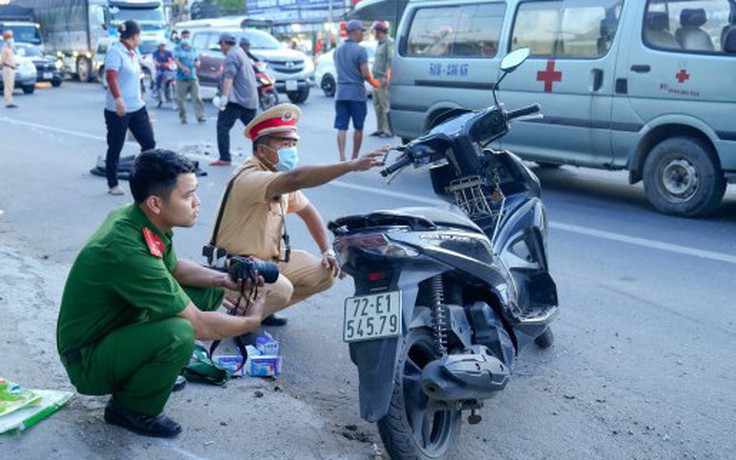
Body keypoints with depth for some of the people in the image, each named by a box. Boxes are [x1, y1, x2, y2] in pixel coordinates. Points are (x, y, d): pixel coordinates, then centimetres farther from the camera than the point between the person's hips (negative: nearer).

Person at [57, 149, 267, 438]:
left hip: (122, 325, 9)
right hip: (87, 360, -9)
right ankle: (129, 409, -7)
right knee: (178, 333, -34)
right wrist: (251, 321, -13)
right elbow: (199, 326, -30)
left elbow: (173, 267, 13)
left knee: (210, 291, 3)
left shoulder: (136, 218, -8)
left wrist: (222, 279, -3)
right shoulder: (127, 251, -34)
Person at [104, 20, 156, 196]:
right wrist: (118, 99, -36)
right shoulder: (115, 51, -12)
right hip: (118, 110, -8)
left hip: (137, 108, 8)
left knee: (149, 142, 3)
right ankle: (113, 185, 14)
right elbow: (111, 77, -24)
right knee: (115, 148, 3)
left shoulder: (133, 53, 14)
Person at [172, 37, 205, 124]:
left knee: (197, 97, -8)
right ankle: (183, 117, 9)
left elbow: (197, 60, 26)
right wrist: (183, 68, -26)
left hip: (193, 78, 3)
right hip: (181, 78, -3)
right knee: (181, 98, -1)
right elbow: (176, 59, -9)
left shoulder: (193, 50, 19)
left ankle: (200, 116, -10)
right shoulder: (177, 49, 6)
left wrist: (197, 63, -1)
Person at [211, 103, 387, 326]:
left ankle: (259, 310, 13)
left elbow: (308, 211, 15)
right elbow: (295, 179, -44)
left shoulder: (281, 174, 5)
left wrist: (327, 251, 2)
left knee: (325, 273, -1)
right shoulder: (249, 177, -26)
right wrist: (352, 165, -50)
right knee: (280, 290, -34)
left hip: (271, 259, 9)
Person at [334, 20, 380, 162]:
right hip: (357, 93, -5)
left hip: (341, 93, 5)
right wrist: (373, 82, 6)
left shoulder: (338, 50, 12)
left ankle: (342, 157, -12)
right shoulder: (360, 50, -10)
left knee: (341, 127, 1)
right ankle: (354, 158, 15)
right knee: (358, 128, 8)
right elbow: (365, 74, -15)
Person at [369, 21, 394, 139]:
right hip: (377, 78, 10)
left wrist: (387, 78, -24)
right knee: (377, 105, 13)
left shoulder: (389, 43, -12)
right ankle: (380, 129, 21)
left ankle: (388, 130, -4)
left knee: (385, 105, -8)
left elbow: (390, 62, -18)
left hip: (383, 79, -10)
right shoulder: (380, 43, 19)